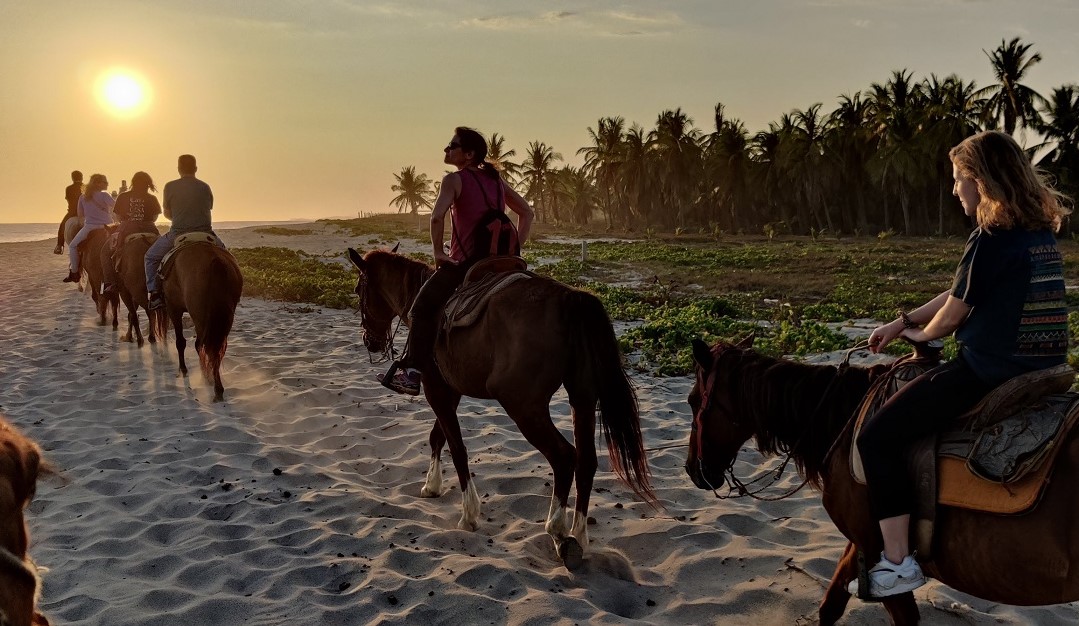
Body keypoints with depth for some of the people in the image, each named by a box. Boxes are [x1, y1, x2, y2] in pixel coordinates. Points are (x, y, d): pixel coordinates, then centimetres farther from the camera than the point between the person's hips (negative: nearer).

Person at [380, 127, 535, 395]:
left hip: (464, 261, -7)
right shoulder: (496, 179, 15)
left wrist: (438, 252, -11)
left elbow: (437, 216, -22)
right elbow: (527, 213, 19)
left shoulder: (455, 179, -6)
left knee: (423, 309, 6)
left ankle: (411, 371, -1)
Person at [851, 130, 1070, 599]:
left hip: (986, 373, -10)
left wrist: (921, 334, 12)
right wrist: (901, 322, 19)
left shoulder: (990, 240, -18)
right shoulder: (1044, 233, 11)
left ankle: (897, 565, -4)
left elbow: (951, 315, -10)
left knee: (876, 438, -6)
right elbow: (960, 294, 17)